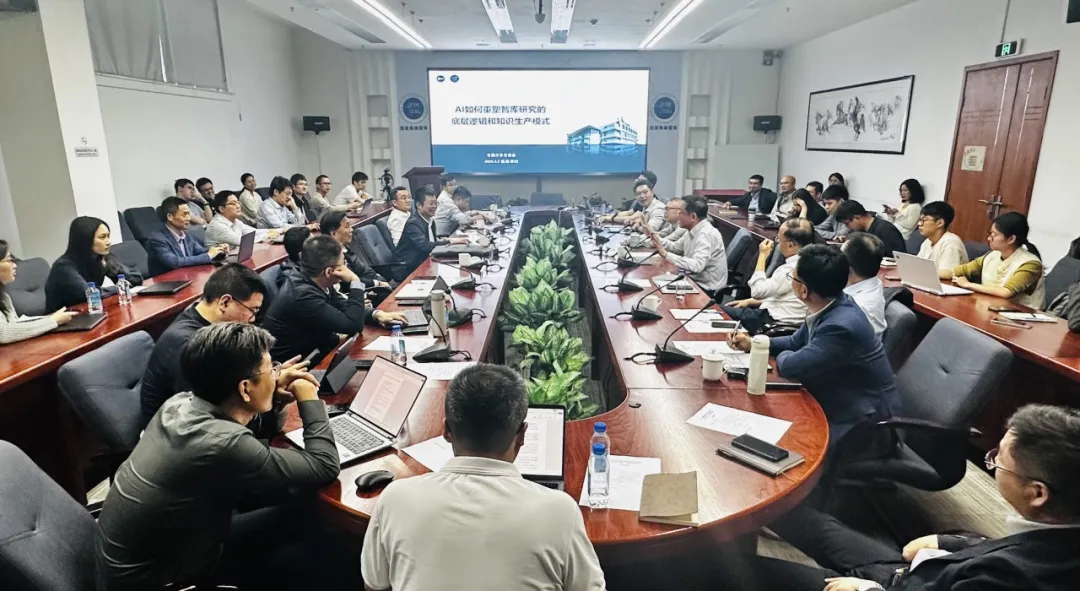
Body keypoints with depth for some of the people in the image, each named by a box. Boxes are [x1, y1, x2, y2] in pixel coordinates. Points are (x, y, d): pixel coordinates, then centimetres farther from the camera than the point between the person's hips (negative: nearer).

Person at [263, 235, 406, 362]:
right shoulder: (302, 295, -29)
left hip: (313, 350, 7)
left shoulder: (315, 281, -6)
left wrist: (376, 314, -7)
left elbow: (343, 307, 9)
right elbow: (353, 325, -26)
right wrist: (355, 283, -20)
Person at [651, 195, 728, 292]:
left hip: (707, 289, -8)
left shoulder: (706, 234, -24)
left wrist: (666, 255, -33)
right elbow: (675, 248, 15)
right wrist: (654, 236, 4)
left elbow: (697, 265, -35)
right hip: (695, 279, 8)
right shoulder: (693, 231, 4)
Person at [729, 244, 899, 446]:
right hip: (839, 405, 8)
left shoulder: (842, 327, -33)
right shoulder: (826, 307, -4)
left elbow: (790, 366, -25)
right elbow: (796, 343, 13)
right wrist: (753, 343, 2)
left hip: (862, 423, -8)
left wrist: (782, 355, -3)